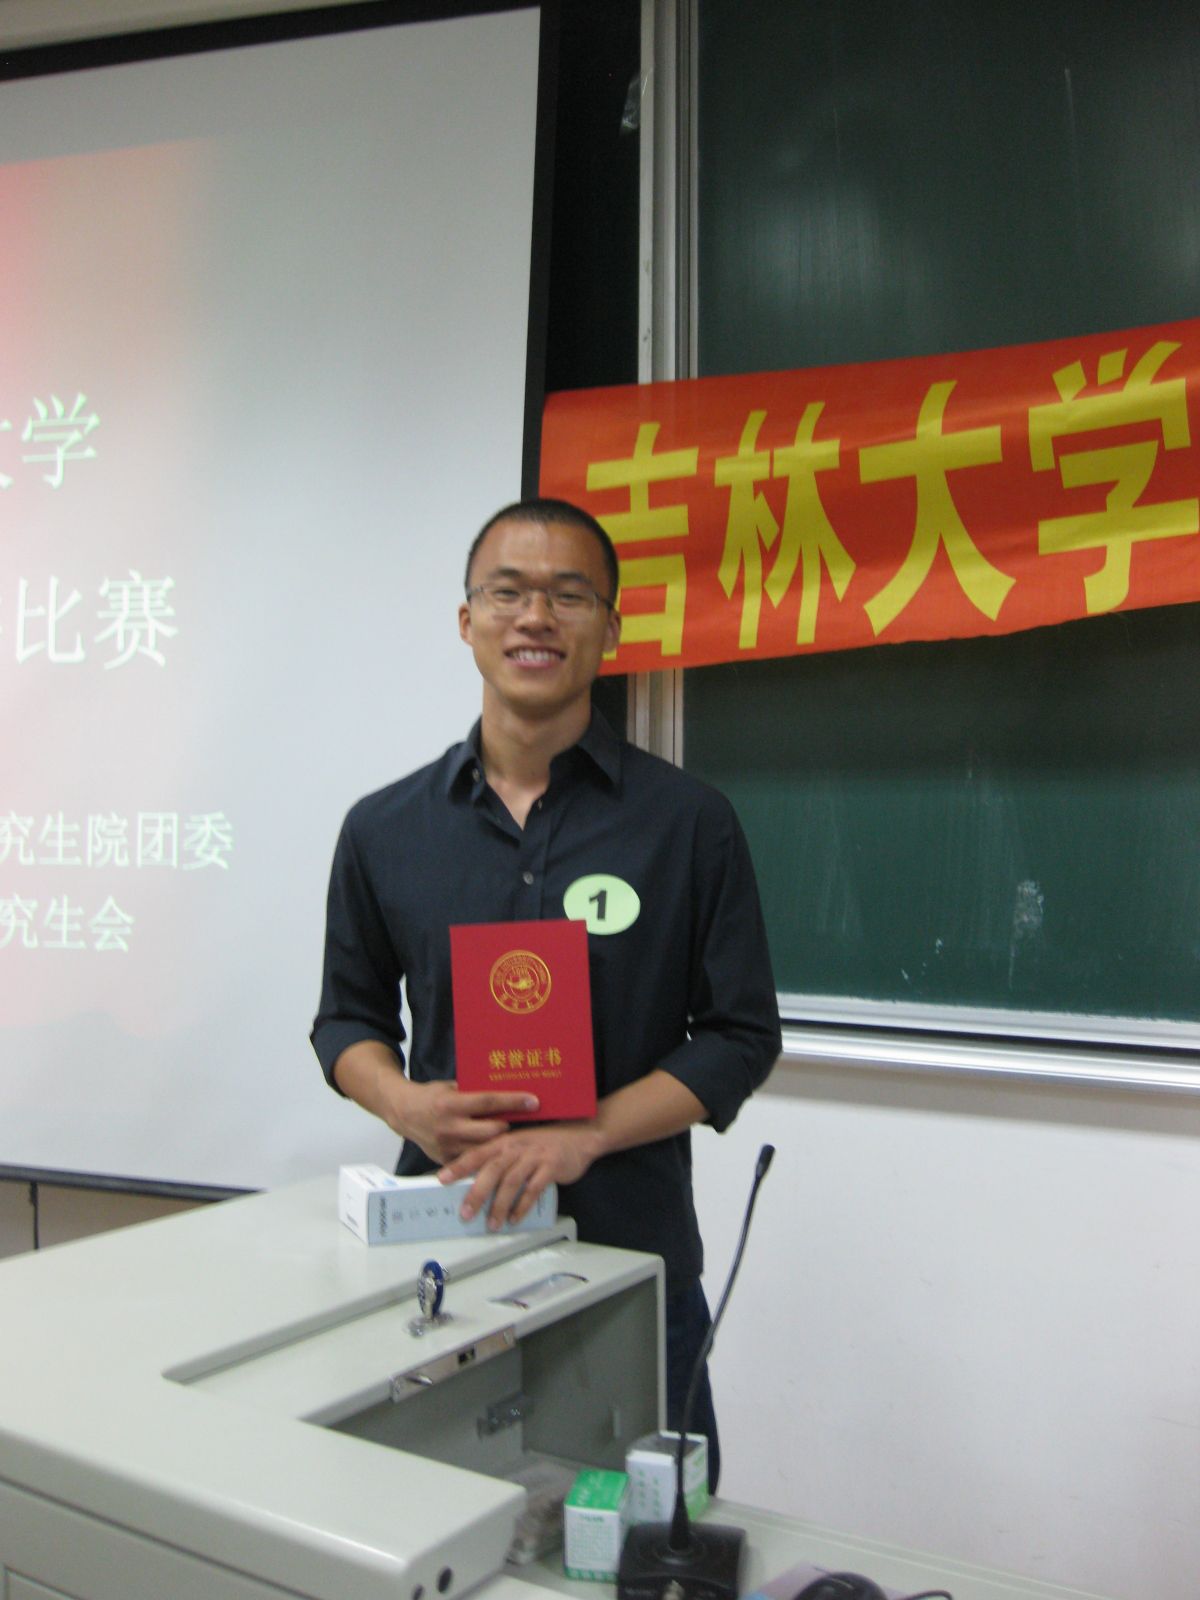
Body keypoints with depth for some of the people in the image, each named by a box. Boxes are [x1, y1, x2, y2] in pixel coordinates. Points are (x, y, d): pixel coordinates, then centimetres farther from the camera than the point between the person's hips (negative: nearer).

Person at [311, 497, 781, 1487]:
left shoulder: (689, 822, -3)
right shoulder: (385, 830, 3)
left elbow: (742, 1035, -3)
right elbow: (349, 1015, 12)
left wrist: (582, 1134, -16)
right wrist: (404, 1102, -9)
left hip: (633, 1255, -1)